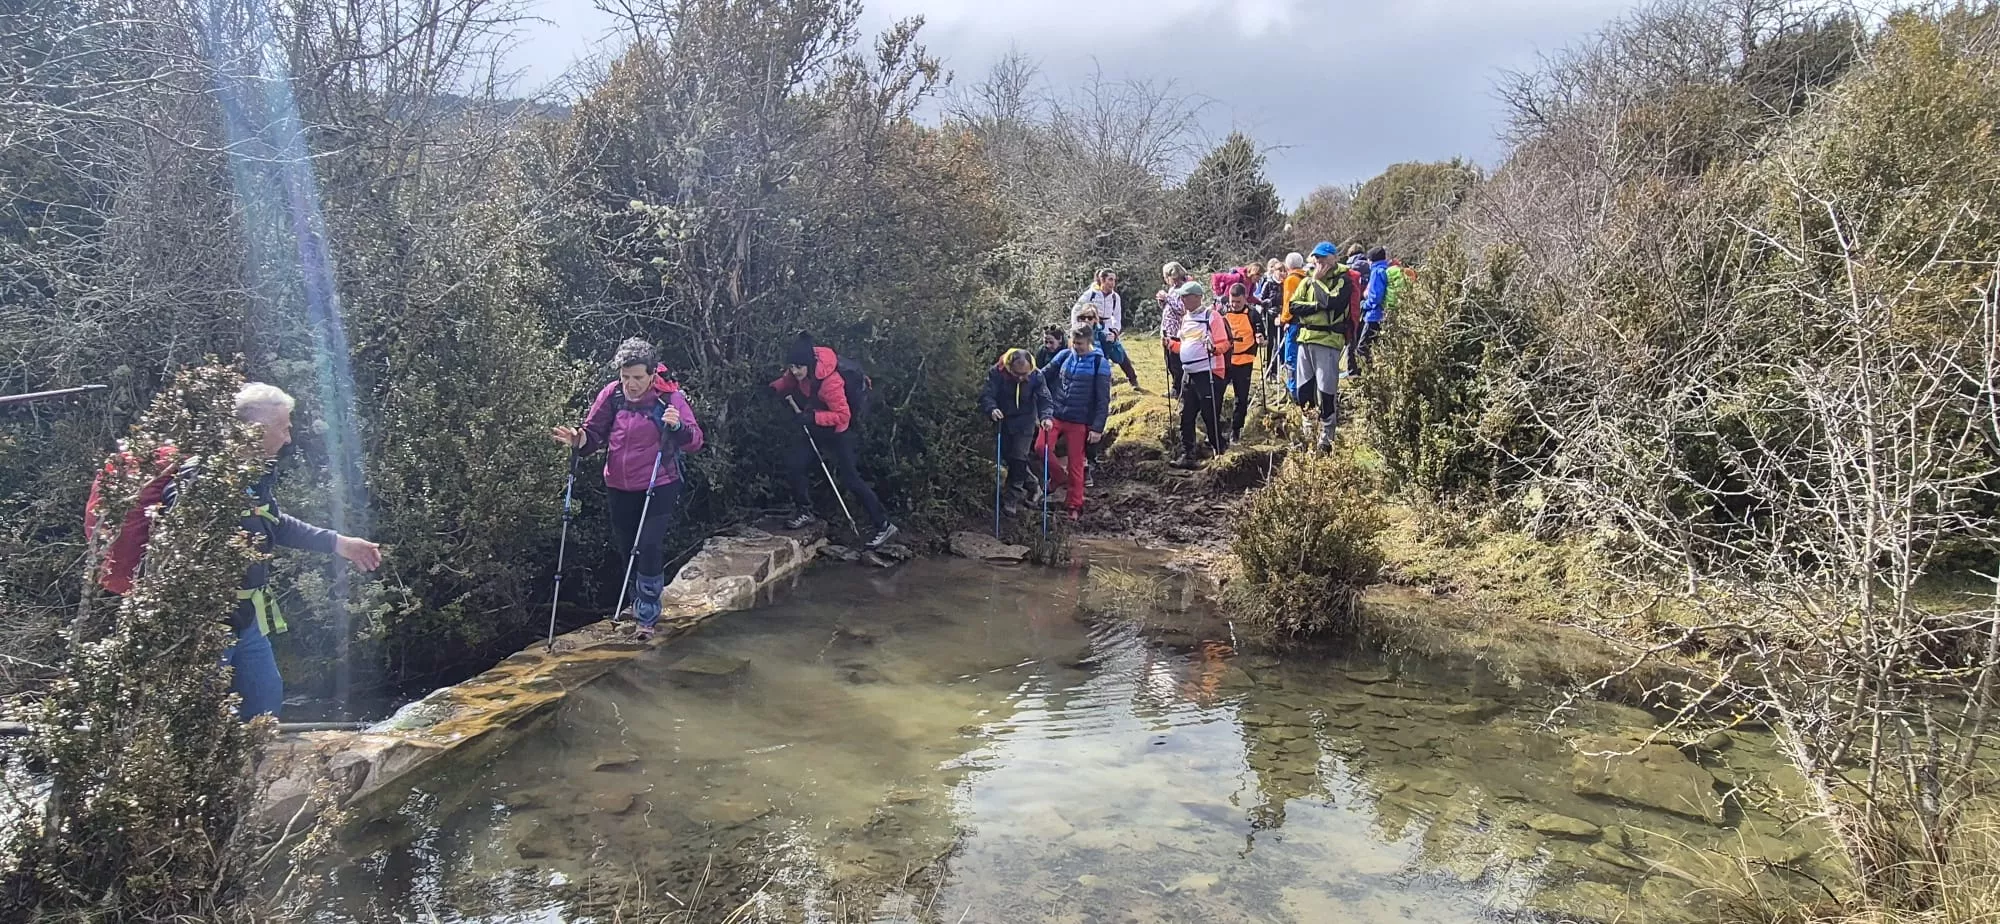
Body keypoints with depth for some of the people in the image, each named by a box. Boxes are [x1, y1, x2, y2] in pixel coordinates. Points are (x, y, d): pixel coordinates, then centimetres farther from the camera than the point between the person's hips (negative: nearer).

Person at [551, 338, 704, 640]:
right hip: (619, 488, 5)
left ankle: (647, 615, 3)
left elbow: (695, 441, -16)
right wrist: (580, 441, -20)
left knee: (649, 548, -10)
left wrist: (678, 426, -37)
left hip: (659, 487, -4)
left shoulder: (670, 397, -14)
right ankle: (640, 603, 38)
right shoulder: (612, 394, -4)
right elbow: (594, 433, 2)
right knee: (627, 547, 17)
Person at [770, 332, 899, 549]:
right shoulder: (798, 373, -11)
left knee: (849, 478, -10)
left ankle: (883, 525, -5)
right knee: (795, 464, 1)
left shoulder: (830, 381, -33)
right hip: (814, 428, 8)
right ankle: (805, 512, 21)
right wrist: (775, 388, -9)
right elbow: (788, 382, 12)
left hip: (838, 431, -8)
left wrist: (812, 417, -36)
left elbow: (842, 416, -30)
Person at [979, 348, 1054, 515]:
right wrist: (992, 408, -46)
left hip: (1025, 423, -2)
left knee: (1018, 459, -7)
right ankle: (1033, 485, 31)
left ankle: (1013, 498, 5)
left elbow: (1045, 399, -20)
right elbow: (986, 395, -25)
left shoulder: (1036, 376, -19)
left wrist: (1046, 416, -40)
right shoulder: (997, 373, -22)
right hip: (1003, 421, 2)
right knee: (1008, 457, 10)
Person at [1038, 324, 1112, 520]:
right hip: (1055, 415, 3)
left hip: (1079, 422, -3)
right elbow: (1043, 376, 10)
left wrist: (1098, 428, -11)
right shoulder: (1064, 356, 5)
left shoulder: (1100, 363, -5)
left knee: (1075, 464, 2)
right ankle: (1059, 477, 13)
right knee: (1042, 447, -15)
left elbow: (1103, 399, -7)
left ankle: (1075, 506, 16)